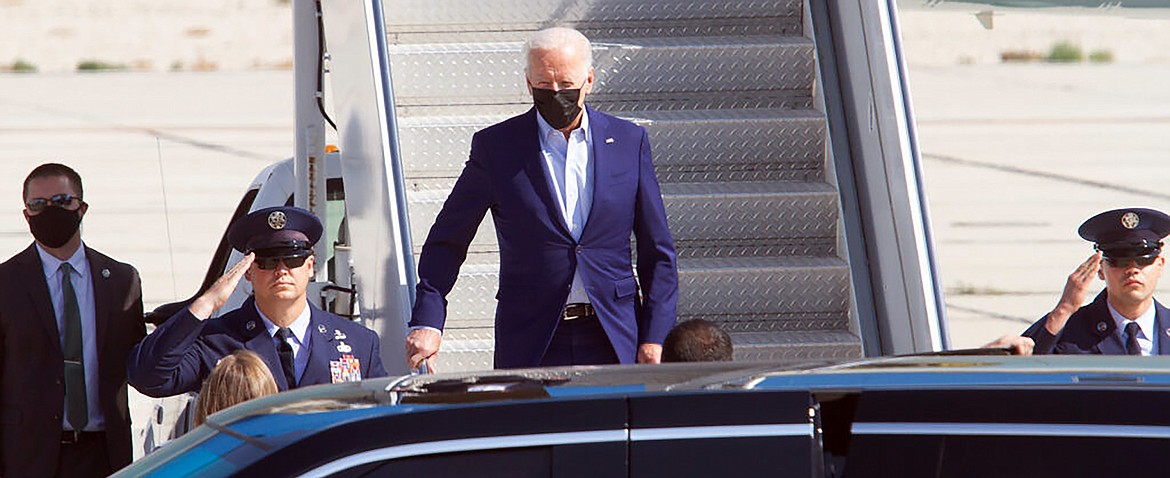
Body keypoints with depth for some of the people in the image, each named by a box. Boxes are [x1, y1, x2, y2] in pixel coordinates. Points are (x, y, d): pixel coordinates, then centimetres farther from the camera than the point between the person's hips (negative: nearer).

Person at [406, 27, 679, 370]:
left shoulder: (628, 141, 7)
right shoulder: (495, 146, 3)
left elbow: (657, 252, 10)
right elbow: (447, 241, 7)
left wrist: (653, 338, 1)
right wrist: (427, 322, -6)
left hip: (615, 342, 1)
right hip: (530, 348, -1)